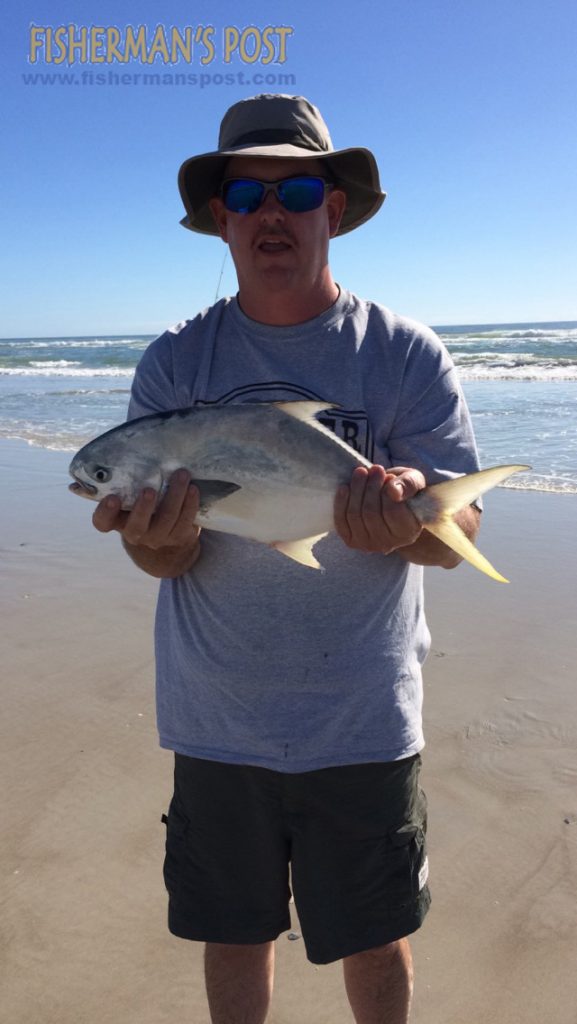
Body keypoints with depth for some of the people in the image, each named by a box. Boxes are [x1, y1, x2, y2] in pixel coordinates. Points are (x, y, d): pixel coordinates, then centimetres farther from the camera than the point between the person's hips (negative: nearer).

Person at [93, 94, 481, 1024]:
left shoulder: (405, 354, -6)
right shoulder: (175, 363, -1)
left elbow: (458, 535, -8)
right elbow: (165, 557, -5)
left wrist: (407, 520, -32)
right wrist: (157, 538, -29)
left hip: (363, 725, -1)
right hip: (215, 722, 2)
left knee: (375, 942, 17)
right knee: (234, 935, 20)